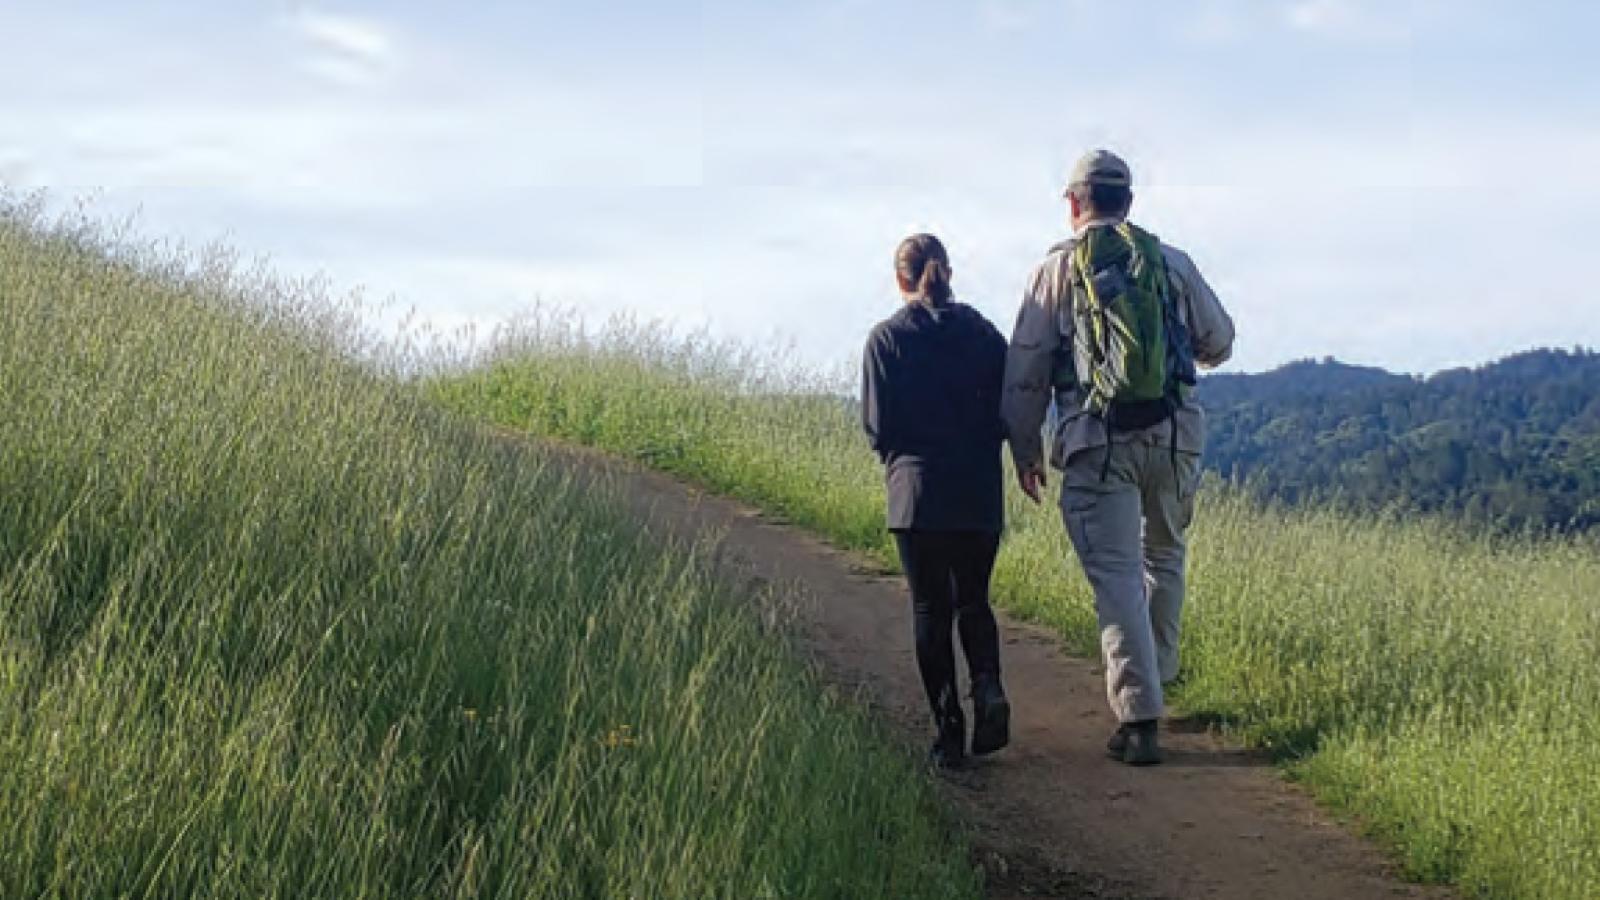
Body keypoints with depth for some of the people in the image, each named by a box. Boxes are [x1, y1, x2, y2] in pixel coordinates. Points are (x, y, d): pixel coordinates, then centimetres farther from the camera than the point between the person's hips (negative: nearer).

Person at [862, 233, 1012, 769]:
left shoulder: (887, 338, -4)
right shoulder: (982, 332, 3)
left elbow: (877, 426, -6)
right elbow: (1010, 412, 3)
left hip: (918, 489, -2)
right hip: (980, 493, 2)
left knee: (931, 609, 6)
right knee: (973, 600, 16)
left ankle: (949, 731, 2)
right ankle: (987, 685, -10)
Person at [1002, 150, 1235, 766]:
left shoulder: (1057, 269, 4)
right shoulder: (1172, 263, 10)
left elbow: (1024, 372, 5)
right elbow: (1219, 343, 19)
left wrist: (1025, 450, 15)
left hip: (1098, 439, -3)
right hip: (1175, 433, 3)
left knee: (1116, 575, -3)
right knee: (1163, 557, 23)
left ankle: (1139, 718, -10)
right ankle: (1157, 678, 30)